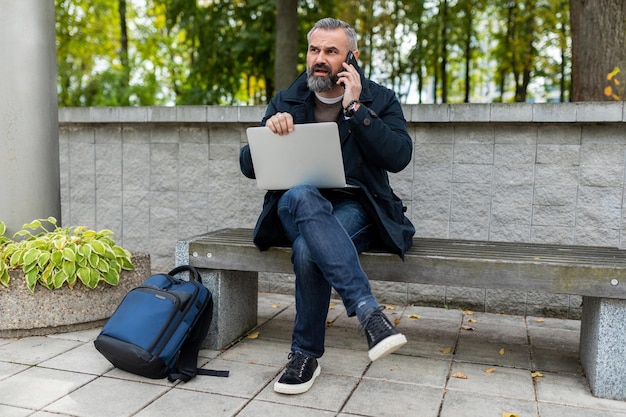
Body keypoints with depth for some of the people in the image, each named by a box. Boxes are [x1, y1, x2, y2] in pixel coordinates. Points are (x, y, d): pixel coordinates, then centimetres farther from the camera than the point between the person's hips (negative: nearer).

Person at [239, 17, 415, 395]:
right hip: (297, 208, 2)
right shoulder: (286, 101, 11)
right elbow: (248, 167, 7)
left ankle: (307, 355, -20)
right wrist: (269, 130, -14)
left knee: (308, 249, -36)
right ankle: (368, 310, -45)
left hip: (355, 208, -1)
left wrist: (355, 108, -15)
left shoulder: (379, 100, 5)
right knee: (301, 196, -38)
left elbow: (399, 157, -12)